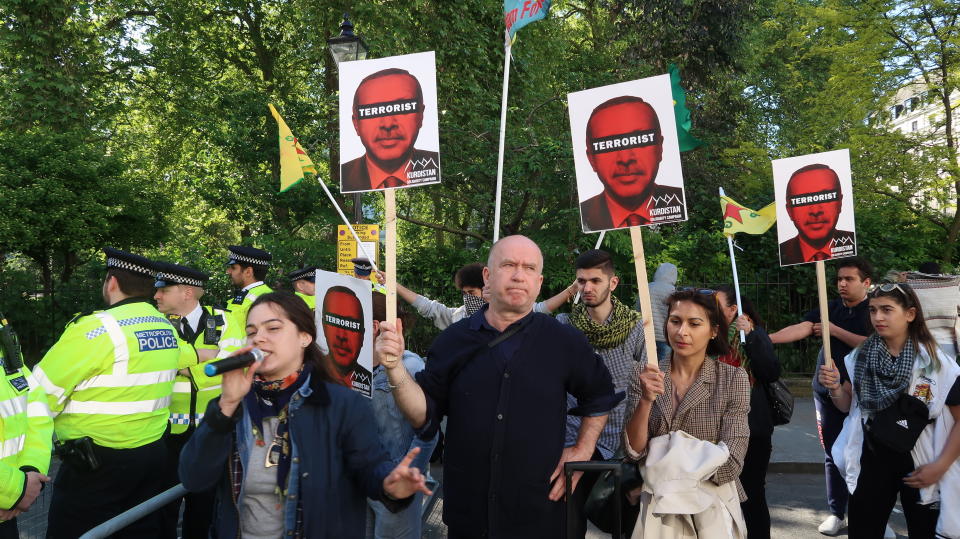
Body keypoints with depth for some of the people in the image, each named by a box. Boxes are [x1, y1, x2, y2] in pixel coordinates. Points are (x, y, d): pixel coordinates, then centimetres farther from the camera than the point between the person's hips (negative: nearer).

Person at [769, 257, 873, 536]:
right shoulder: (830, 310, 6)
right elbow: (801, 328, -10)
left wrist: (835, 330, -14)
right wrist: (766, 338, -25)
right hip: (828, 391, 3)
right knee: (833, 455, 8)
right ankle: (836, 513, 17)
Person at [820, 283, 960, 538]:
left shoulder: (937, 363, -12)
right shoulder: (860, 357, -1)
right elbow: (848, 405, 8)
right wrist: (835, 388, -13)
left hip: (920, 466, -2)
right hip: (872, 460, 3)